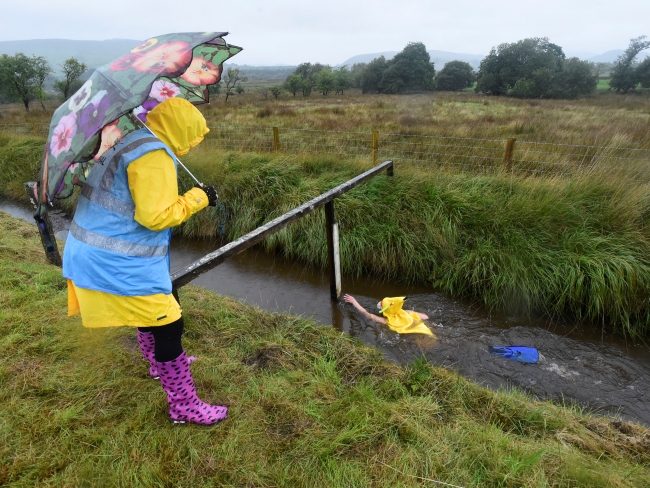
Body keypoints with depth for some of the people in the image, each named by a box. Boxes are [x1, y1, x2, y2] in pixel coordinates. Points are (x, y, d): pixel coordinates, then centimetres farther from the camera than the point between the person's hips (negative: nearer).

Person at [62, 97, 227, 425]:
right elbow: (155, 216, -23)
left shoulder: (128, 141, 13)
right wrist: (197, 198, -12)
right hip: (118, 262, -11)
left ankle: (159, 363, 50)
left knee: (148, 310, 28)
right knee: (168, 324, -3)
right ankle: (184, 406, 10)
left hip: (94, 252, 11)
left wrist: (182, 199, 14)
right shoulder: (153, 154, -19)